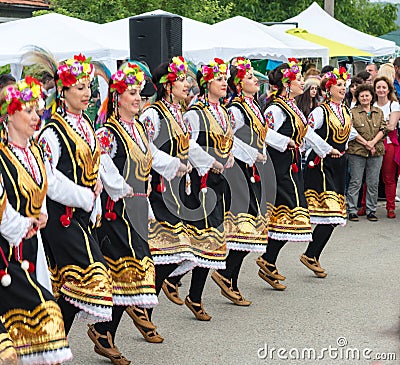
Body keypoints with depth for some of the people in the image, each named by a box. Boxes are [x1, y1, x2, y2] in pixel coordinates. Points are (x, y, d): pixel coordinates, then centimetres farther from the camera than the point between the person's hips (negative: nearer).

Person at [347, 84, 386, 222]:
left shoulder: (379, 112, 14)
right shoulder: (353, 112, 4)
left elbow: (382, 129, 6)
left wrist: (373, 142, -10)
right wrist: (365, 143, -12)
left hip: (376, 152, 3)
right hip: (357, 151, -3)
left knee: (373, 183, 4)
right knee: (355, 182, -2)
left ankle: (371, 210, 12)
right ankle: (352, 211, 3)